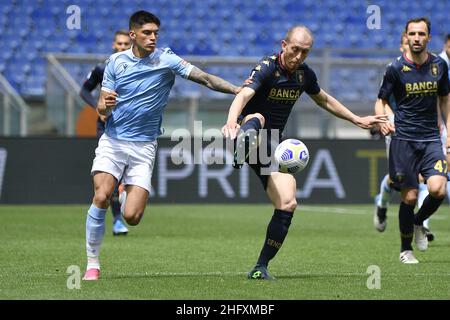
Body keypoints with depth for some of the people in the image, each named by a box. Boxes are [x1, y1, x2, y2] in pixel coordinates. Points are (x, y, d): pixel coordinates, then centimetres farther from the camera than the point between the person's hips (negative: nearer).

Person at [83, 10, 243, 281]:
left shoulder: (166, 60, -3)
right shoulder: (116, 62, 3)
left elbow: (205, 78, -10)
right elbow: (102, 108, 5)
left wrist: (237, 90, -24)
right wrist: (104, 105, -20)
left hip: (144, 147, 0)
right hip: (113, 140, 1)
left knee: (132, 217, -11)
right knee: (101, 197, -22)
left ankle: (128, 193, 28)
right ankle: (93, 264, -9)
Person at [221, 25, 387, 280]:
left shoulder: (305, 74, 4)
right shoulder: (267, 68, -17)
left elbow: (324, 100, 25)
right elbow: (243, 96, -36)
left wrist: (357, 120, 29)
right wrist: (232, 121, -56)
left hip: (271, 145, 6)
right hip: (249, 135, -6)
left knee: (288, 204, -9)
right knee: (256, 119, -40)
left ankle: (261, 267, 1)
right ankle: (242, 151, -78)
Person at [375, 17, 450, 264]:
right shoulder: (395, 68, -5)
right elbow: (381, 100, 4)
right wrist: (381, 121, -17)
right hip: (404, 139, -2)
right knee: (410, 196, -3)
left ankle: (418, 223, 15)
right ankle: (405, 249, 16)